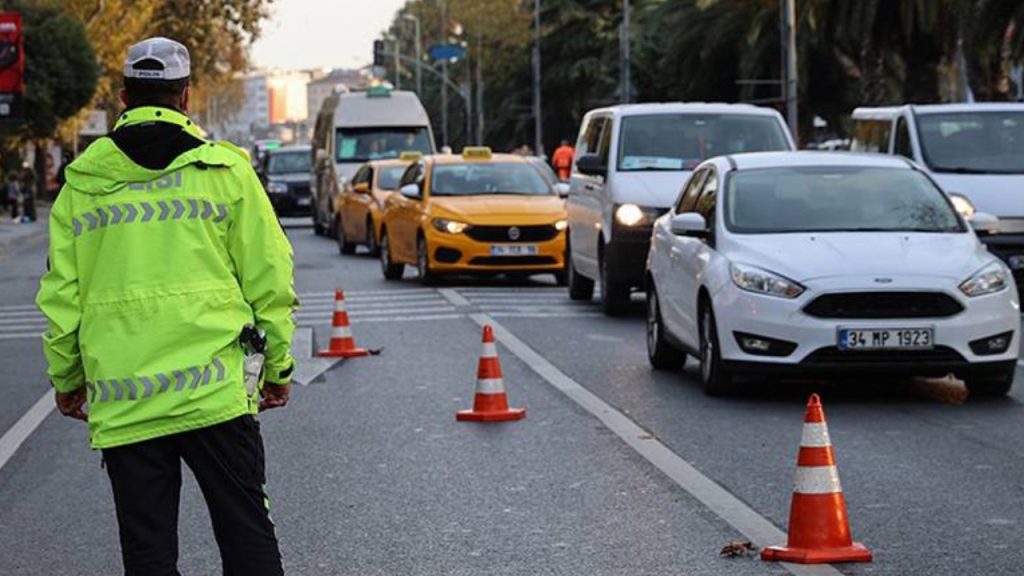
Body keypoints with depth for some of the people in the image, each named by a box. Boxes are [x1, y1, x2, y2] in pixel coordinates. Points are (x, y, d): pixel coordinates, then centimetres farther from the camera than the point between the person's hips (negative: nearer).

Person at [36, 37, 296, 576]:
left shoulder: (83, 179, 6)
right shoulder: (225, 169, 1)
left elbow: (61, 293, 7)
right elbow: (268, 279, 1)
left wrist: (66, 379, 19)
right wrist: (277, 367, 12)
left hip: (120, 404, 1)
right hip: (215, 390, -1)